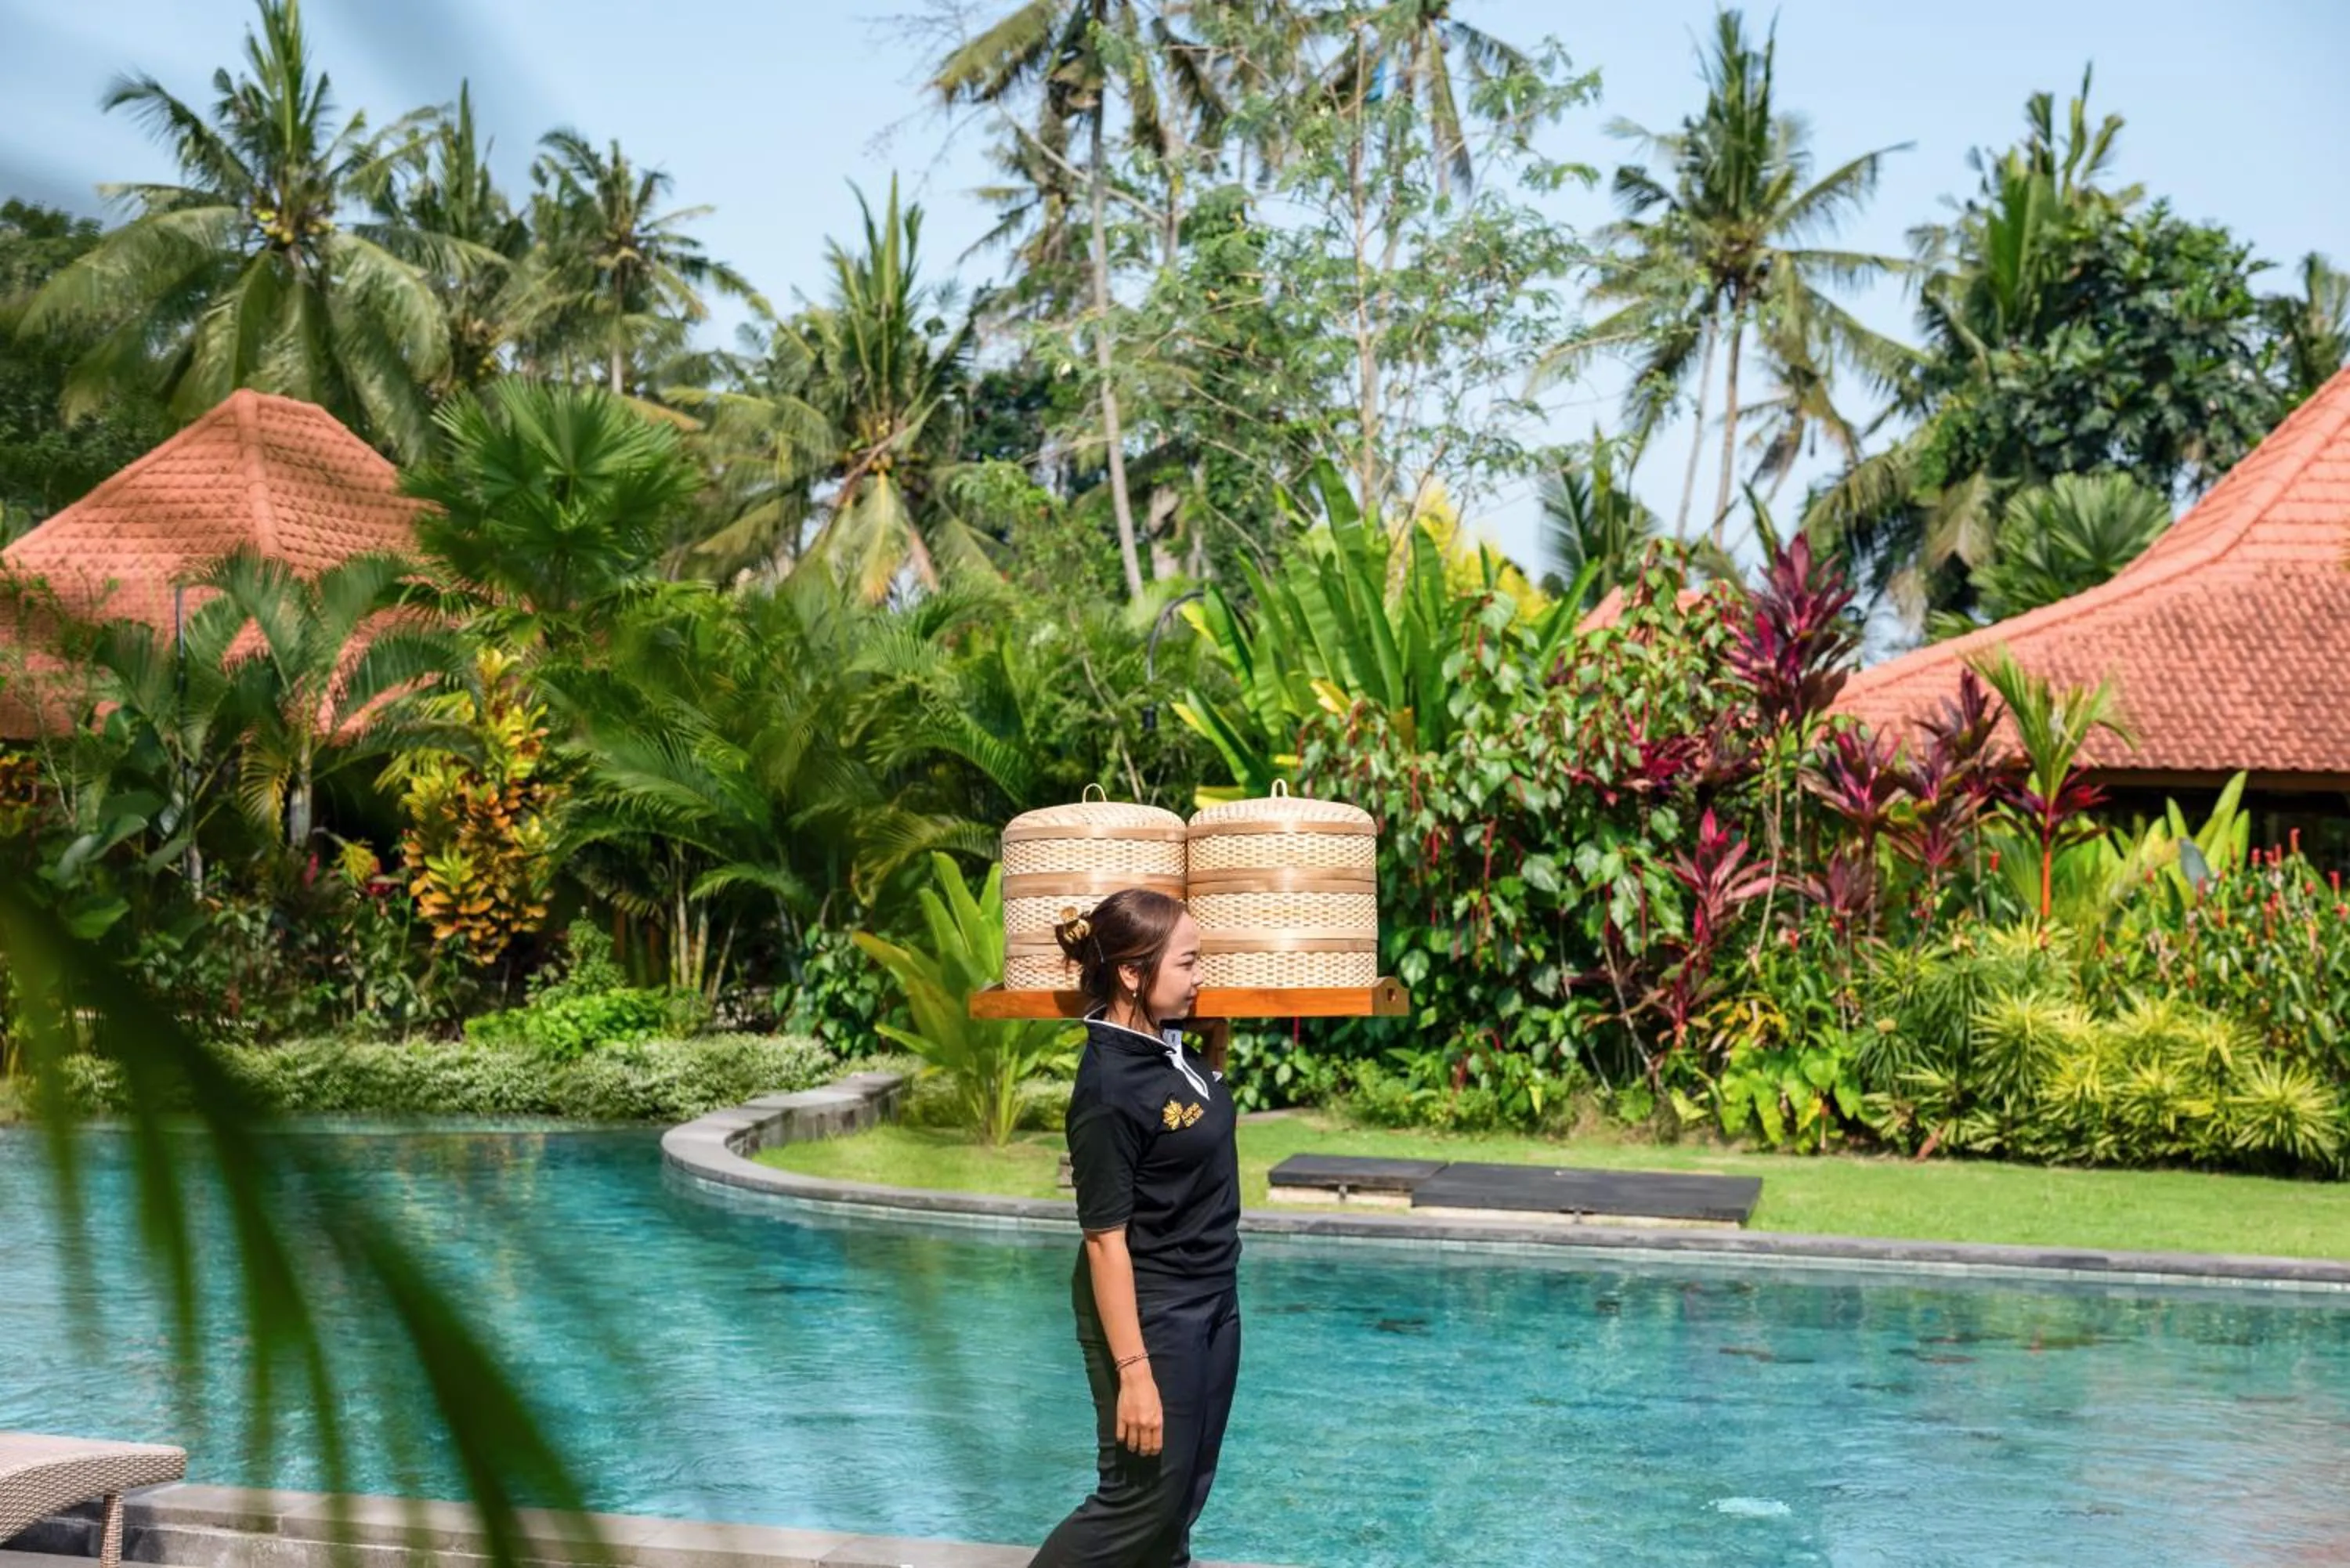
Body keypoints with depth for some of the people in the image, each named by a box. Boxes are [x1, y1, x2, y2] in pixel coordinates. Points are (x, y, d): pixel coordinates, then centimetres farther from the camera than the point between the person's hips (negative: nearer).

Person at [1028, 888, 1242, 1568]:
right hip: (1151, 1310, -9)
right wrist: (1133, 1371, -23)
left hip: (1213, 1296, 9)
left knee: (1187, 1491, 16)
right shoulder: (1111, 1088, -25)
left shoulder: (1169, 1042, -3)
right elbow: (1105, 1239, -24)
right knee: (1141, 1499, 0)